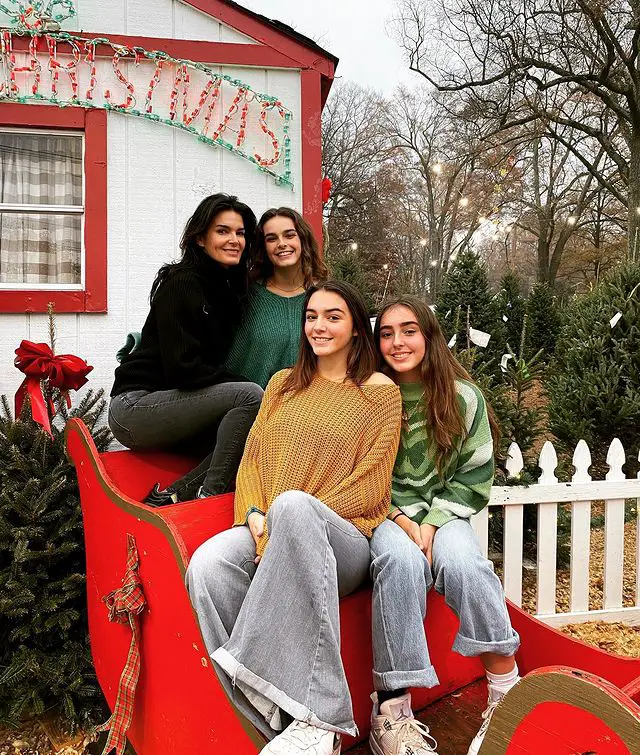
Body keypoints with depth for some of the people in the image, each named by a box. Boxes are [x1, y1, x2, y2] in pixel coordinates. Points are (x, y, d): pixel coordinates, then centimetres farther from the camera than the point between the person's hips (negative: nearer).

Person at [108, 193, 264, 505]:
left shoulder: (229, 286, 12)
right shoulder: (182, 284, -14)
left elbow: (215, 362, 14)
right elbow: (183, 368, -20)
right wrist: (247, 386, -15)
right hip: (135, 406, -8)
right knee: (251, 396, -23)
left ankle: (171, 494, -11)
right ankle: (208, 496, -16)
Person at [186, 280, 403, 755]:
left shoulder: (381, 392, 8)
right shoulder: (283, 385, 22)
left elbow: (370, 486, -1)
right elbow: (252, 461, 14)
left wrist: (295, 517, -13)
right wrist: (256, 518, -7)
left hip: (343, 539, -3)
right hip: (270, 535, 4)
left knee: (295, 505, -41)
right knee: (207, 565, -31)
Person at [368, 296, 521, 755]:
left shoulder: (462, 396, 2)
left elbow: (476, 475, 1)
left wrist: (432, 522, -12)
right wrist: (402, 519, -13)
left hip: (445, 514, 1)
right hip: (385, 515, 0)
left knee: (462, 562, -33)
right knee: (402, 559, -35)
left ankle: (508, 698, -21)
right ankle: (392, 709, -30)